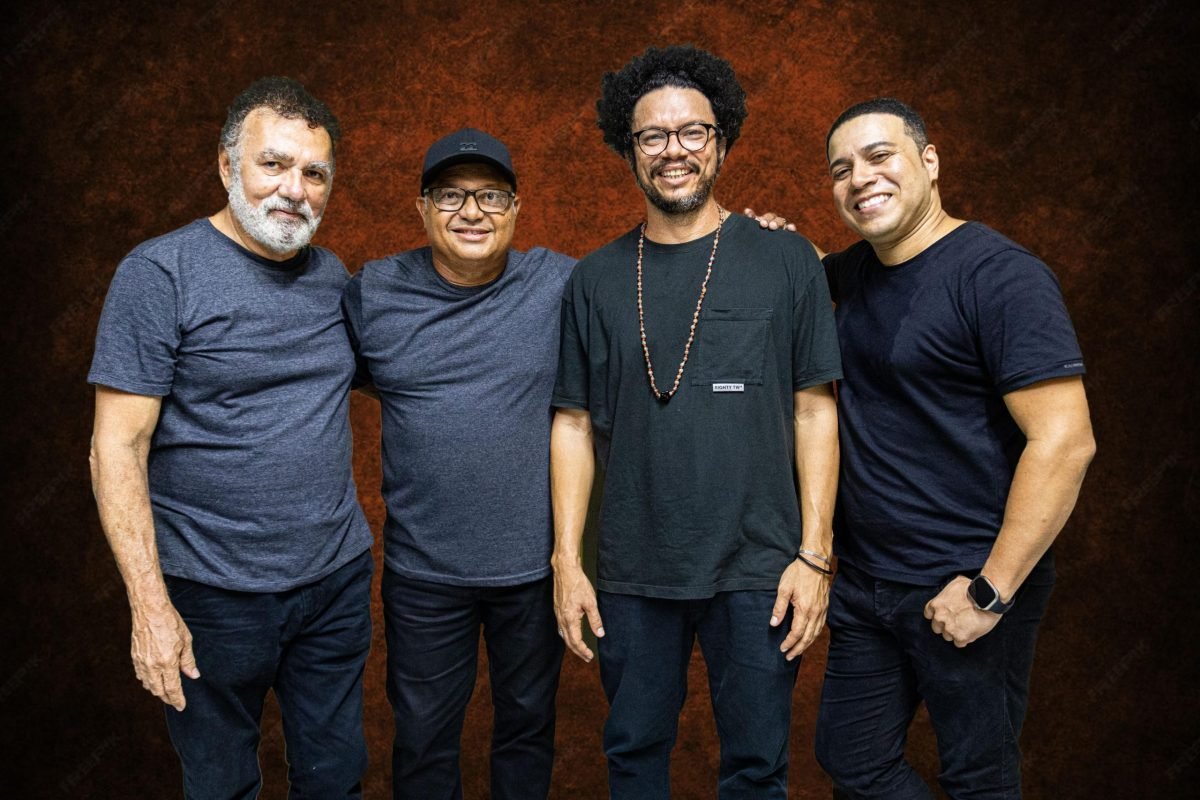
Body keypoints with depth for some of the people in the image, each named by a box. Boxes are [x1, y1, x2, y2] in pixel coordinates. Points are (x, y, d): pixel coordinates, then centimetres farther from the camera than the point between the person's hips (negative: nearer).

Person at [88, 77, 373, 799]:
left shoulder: (333, 277, 6)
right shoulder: (160, 273, -11)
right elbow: (117, 447, -13)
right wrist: (150, 606, -16)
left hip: (338, 578, 5)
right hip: (215, 598, -4)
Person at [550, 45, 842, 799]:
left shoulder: (786, 262, -1)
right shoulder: (596, 279, 4)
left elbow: (815, 411, -1)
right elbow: (575, 424, 6)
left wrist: (814, 553, -6)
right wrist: (566, 560, 2)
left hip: (757, 569, -1)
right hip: (633, 573, 2)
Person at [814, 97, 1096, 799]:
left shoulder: (998, 274, -15)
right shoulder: (854, 273, 6)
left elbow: (1064, 440, -21)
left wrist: (990, 591, -19)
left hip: (966, 589, -7)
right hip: (864, 582, 7)